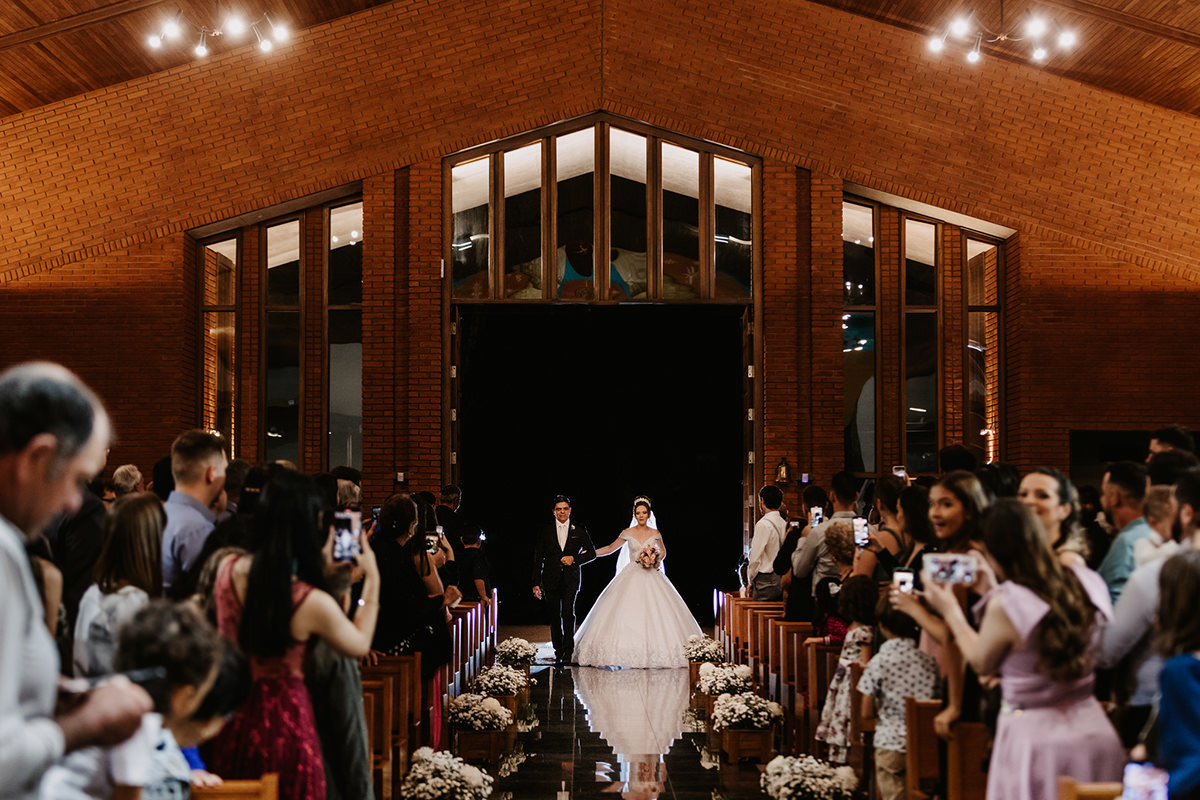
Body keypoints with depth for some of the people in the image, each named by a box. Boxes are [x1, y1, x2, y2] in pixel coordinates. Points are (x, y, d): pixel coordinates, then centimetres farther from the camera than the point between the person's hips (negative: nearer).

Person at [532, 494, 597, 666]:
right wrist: (536, 583, 2)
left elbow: (591, 553, 7)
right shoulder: (545, 531, 7)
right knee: (555, 618, 6)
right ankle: (558, 653, 17)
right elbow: (538, 559, 7)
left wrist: (574, 558, -10)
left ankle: (568, 653, -12)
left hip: (570, 580, -1)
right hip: (551, 580, 1)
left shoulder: (579, 530, 6)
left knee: (568, 614, -15)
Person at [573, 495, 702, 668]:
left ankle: (649, 656, -3)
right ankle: (633, 655, -8)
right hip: (631, 578, -1)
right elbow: (611, 548, 14)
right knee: (628, 613, -10)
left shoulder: (655, 533, 6)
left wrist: (656, 560, 0)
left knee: (653, 613, -8)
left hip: (651, 577, 1)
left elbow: (663, 552, 21)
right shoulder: (628, 533, 4)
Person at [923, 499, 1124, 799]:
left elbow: (981, 663, 1)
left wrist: (949, 610, 13)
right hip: (1093, 731, 6)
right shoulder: (1086, 584, 0)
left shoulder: (1005, 605, -18)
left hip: (1035, 737, -6)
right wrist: (994, 590, 25)